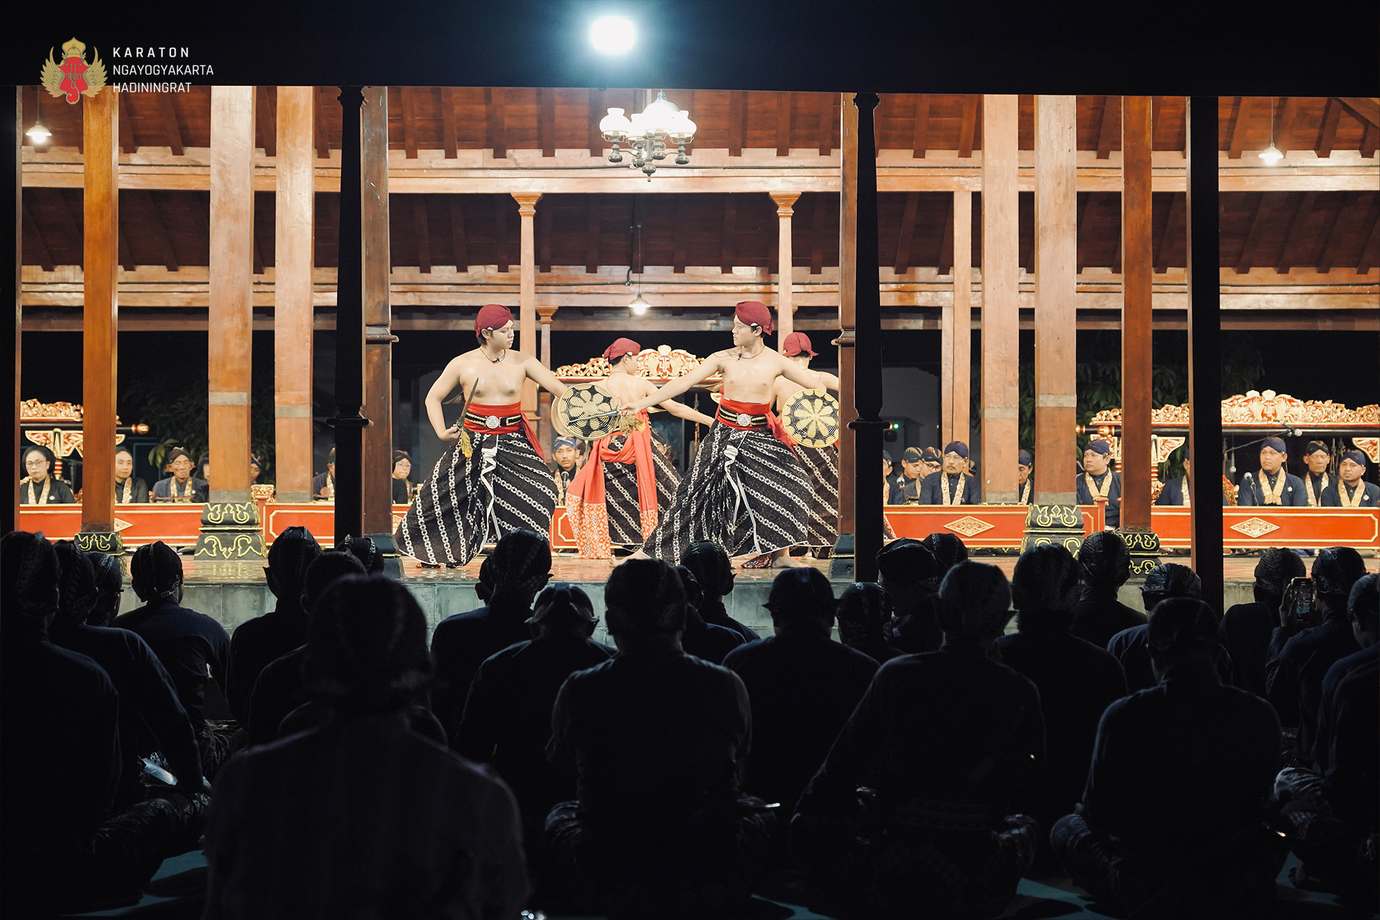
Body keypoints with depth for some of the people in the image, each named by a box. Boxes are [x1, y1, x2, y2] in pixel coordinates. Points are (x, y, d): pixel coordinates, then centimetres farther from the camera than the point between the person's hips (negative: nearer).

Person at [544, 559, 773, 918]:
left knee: (559, 815, 32)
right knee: (756, 811, 30)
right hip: (709, 889, 0)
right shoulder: (725, 686, -10)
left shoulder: (580, 690, -12)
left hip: (605, 889, 0)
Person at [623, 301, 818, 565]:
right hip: (724, 438, 0)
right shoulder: (724, 358, -3)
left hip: (760, 439, 0)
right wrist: (643, 403, -9)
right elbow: (684, 382, -5)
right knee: (702, 492, 1)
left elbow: (817, 381, -1)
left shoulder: (776, 362, -4)